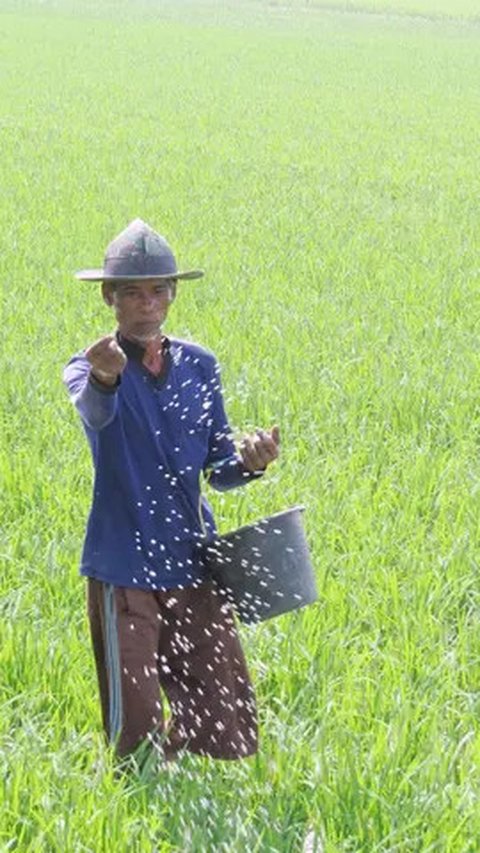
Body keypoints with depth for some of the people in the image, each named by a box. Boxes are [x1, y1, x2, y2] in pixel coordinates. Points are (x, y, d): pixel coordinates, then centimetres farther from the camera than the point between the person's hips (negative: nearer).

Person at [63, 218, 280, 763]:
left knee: (229, 725, 4)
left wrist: (247, 463, -12)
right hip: (124, 569, -4)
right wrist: (102, 379, -55)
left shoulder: (199, 366, 8)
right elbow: (94, 412, -31)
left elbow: (217, 468, 11)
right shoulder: (90, 367, -6)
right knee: (137, 736, -3)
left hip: (194, 563, 4)